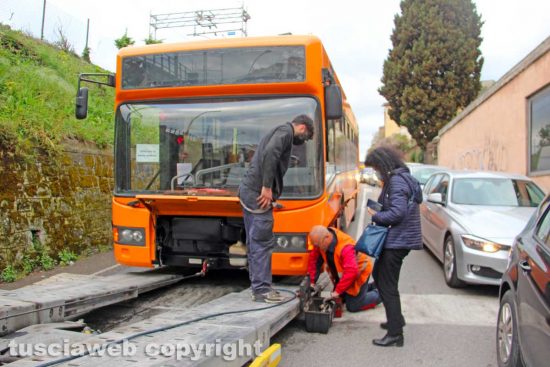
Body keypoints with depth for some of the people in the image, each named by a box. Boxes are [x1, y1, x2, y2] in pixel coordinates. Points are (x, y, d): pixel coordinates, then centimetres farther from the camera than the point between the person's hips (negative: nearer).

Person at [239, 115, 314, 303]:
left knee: (255, 242, 11)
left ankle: (258, 287, 18)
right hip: (258, 193, -10)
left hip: (249, 191, 10)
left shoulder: (277, 132, 26)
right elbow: (270, 154, -21)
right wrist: (267, 187, -22)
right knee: (263, 242, -7)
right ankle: (262, 290, -2)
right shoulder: (286, 131, -3)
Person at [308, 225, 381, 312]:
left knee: (353, 307, -7)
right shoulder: (322, 241, -18)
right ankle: (371, 287, 34)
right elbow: (313, 259, -11)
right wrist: (312, 281, -14)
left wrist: (337, 291, -39)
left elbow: (351, 272, -44)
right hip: (343, 275, 8)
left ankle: (378, 293, 16)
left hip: (359, 271, -8)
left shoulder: (346, 247, -40)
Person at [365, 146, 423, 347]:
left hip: (397, 240, -11)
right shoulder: (402, 178, 14)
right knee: (378, 275, 22)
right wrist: (378, 213, 8)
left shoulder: (397, 181, -17)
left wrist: (376, 217, -12)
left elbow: (398, 213, -26)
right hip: (399, 238, 11)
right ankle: (395, 320, 33)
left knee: (387, 285, -4)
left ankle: (395, 333, 3)